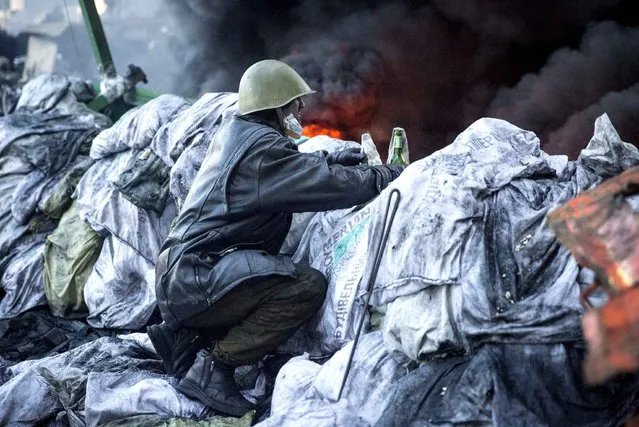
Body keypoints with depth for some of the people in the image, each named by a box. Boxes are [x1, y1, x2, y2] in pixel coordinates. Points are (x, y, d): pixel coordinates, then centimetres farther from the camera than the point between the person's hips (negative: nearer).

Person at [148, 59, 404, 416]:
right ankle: (213, 366, -14)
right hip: (196, 281, -10)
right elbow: (334, 186, -19)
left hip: (178, 278, 10)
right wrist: (396, 174, -5)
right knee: (308, 285, -22)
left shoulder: (235, 130, 15)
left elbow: (286, 168, 32)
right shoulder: (262, 147, -15)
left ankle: (184, 336, 15)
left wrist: (328, 160, 15)